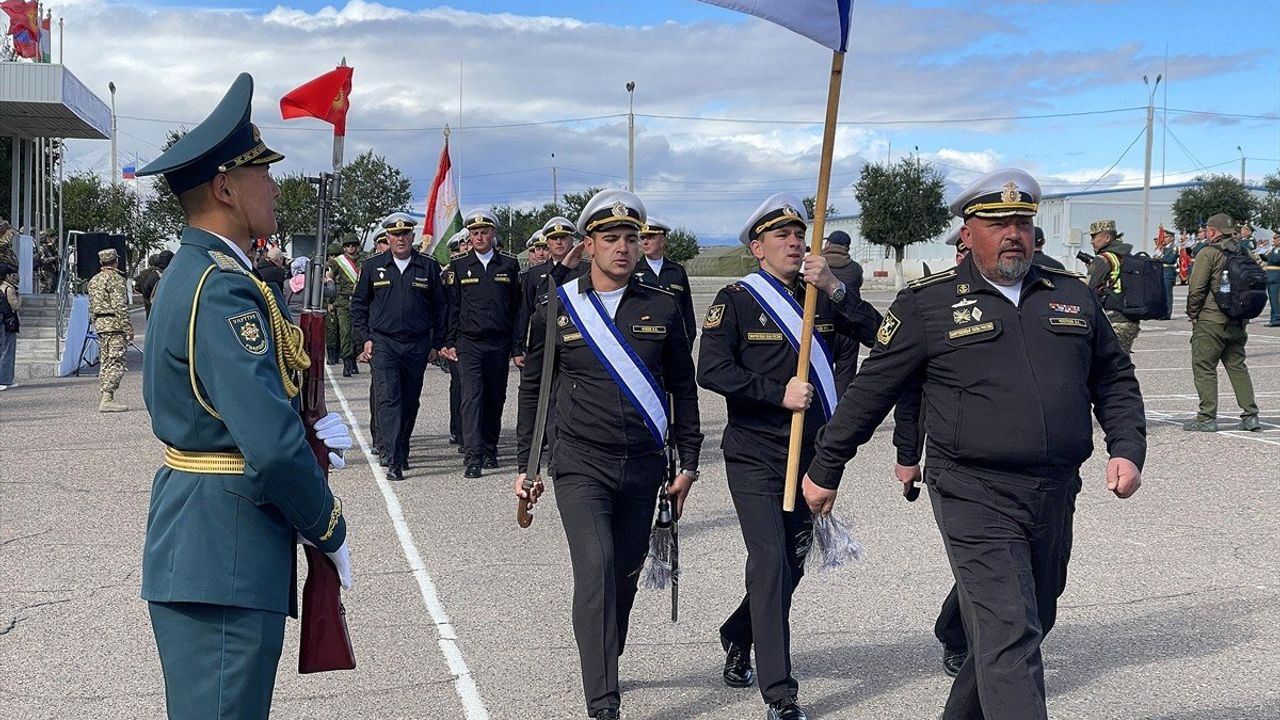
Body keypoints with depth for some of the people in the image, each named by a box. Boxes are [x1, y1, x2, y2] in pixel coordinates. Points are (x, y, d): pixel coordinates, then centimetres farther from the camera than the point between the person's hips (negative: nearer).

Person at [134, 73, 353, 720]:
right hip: (224, 560, -11)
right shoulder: (223, 288, -19)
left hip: (194, 544, 11)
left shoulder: (190, 272, 14)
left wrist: (313, 435, 6)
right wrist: (330, 531, -11)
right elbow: (273, 448, -26)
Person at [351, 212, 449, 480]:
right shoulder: (372, 266, 5)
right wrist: (365, 338, 3)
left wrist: (437, 343, 6)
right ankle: (394, 461, -17)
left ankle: (399, 450, 28)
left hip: (418, 345, 2)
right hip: (383, 343, -2)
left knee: (410, 401, 10)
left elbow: (441, 307, 9)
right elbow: (358, 304, 11)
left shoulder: (429, 267, 4)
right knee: (389, 399, -12)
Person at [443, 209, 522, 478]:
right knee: (472, 396, -12)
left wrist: (518, 346, 4)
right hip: (469, 343, -2)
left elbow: (517, 308, 7)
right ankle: (473, 457, -16)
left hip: (499, 344, 2)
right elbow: (452, 307, 7)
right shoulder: (459, 266, 5)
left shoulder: (509, 265, 6)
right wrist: (450, 343, 1)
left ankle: (490, 450, 24)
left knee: (495, 398, 9)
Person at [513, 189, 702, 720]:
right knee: (596, 571, -16)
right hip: (581, 466, -2)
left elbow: (683, 389, 11)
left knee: (625, 575, 10)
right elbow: (532, 390, 10)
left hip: (643, 468, 3)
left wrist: (687, 463, 8)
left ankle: (602, 669, 34)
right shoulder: (555, 312, 2)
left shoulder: (662, 309, 5)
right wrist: (526, 466, 9)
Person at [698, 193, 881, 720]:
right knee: (770, 563, -12)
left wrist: (835, 289, -15)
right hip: (755, 458, -5)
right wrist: (779, 394, -20)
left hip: (811, 455, 5)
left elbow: (879, 335, -3)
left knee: (791, 564, 14)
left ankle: (737, 637, 42)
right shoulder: (736, 300, -5)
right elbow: (712, 370, -16)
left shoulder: (823, 298, 10)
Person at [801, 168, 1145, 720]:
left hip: (1056, 498, 6)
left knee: (1029, 627, 18)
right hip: (976, 499, -5)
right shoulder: (929, 303, -2)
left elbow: (1115, 380, 19)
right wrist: (824, 470, 6)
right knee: (1008, 638, -13)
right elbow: (870, 390, 2)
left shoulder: (1074, 297, 11)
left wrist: (1127, 450, 3)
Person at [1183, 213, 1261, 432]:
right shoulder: (1242, 253, 12)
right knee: (1238, 367, 13)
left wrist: (1192, 314, -1)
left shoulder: (1208, 253, -10)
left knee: (1204, 368, 0)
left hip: (1211, 321, -7)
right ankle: (1250, 416, 9)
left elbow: (1196, 289, -13)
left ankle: (1207, 418, -3)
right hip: (1238, 323, 7)